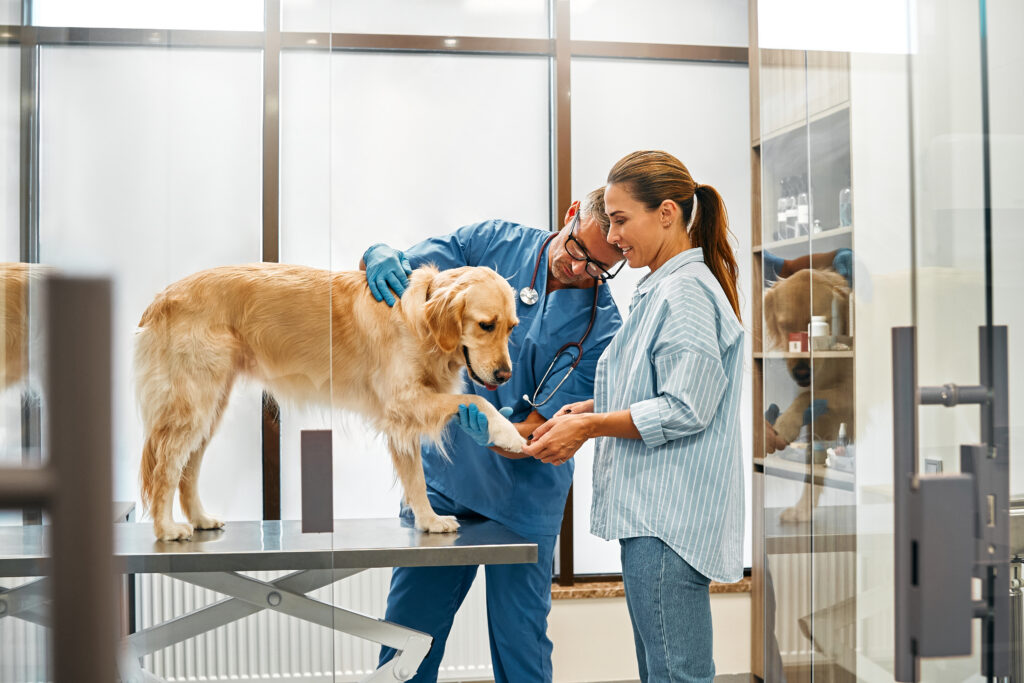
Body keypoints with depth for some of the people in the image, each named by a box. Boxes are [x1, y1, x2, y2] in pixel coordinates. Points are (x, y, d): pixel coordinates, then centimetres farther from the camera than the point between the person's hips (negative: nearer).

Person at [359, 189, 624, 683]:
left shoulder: (601, 328, -10)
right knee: (406, 629, 9)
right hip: (441, 475, 2)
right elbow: (405, 270, 2)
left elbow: (540, 434, -13)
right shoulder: (492, 242, -3)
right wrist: (380, 256, -21)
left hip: (521, 498, -2)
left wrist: (490, 430, -33)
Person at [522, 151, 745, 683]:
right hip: (651, 514, 11)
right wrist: (588, 410, 9)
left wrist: (588, 426, -13)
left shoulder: (686, 291, -14)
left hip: (669, 519, -11)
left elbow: (685, 410, -19)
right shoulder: (661, 289, 18)